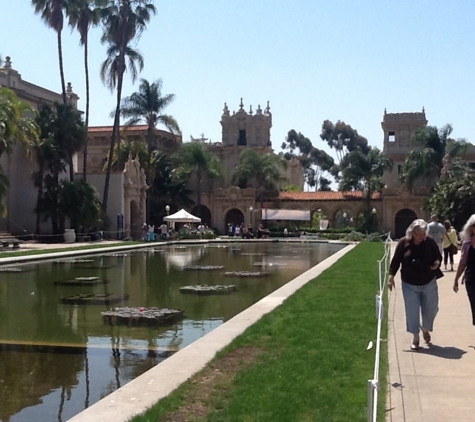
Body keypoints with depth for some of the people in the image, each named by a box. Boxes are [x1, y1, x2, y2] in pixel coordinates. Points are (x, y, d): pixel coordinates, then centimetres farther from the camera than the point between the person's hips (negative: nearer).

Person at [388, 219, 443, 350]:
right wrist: (391, 276, -6)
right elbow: (396, 260, -3)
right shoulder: (404, 243, -9)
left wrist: (437, 263, -18)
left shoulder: (430, 242, -7)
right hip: (410, 285, -1)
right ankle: (415, 338, 10)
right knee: (412, 311, -1)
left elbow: (438, 256, 4)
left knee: (431, 309, 9)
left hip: (429, 283, 1)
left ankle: (425, 329, 38)